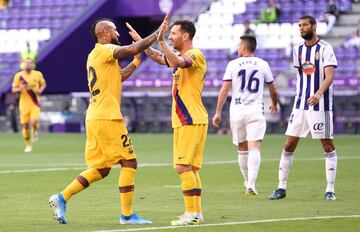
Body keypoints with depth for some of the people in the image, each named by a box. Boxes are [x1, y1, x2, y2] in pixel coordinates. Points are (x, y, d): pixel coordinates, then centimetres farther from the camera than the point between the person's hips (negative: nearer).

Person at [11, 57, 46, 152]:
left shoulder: (38, 74, -1)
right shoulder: (18, 75, -1)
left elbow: (43, 84, 15)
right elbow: (13, 89, 3)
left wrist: (40, 90, -7)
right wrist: (20, 88, -18)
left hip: (35, 103, -1)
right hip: (24, 103, 1)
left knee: (34, 122, -21)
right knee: (25, 125, 1)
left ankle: (34, 131, 15)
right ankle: (28, 145, 18)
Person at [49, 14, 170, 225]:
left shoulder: (95, 55, 20)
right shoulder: (105, 50, -9)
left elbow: (119, 77, 30)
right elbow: (132, 49, -24)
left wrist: (136, 62, 28)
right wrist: (159, 33, -18)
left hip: (94, 118, 10)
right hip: (108, 118, -10)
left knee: (101, 169, 13)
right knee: (129, 162, -3)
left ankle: (62, 198, 7)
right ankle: (127, 215, -2)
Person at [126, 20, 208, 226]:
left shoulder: (195, 55, -11)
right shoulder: (181, 57, 18)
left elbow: (176, 62, -32)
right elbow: (158, 57, 33)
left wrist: (161, 40, -31)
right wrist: (139, 40, 30)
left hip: (192, 121, -10)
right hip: (182, 121, 10)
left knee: (183, 166, -14)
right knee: (190, 168, 9)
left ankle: (192, 213, -14)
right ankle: (197, 213, 12)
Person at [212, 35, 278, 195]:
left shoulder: (233, 64, 2)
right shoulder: (263, 65, 7)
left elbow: (224, 89, -3)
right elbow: (272, 90, 17)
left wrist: (218, 112, 0)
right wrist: (274, 104, 36)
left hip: (237, 111, 1)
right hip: (255, 111, -1)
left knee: (242, 148, 15)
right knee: (254, 148, -9)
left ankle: (248, 182, 26)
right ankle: (251, 184, -24)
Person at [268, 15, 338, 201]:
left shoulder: (325, 49, -7)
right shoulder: (298, 50, 11)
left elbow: (329, 76, -18)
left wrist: (319, 93, -33)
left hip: (320, 105, -5)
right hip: (300, 103, 5)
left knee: (328, 145, -2)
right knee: (288, 145, 2)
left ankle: (330, 189, 3)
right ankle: (281, 188, 8)